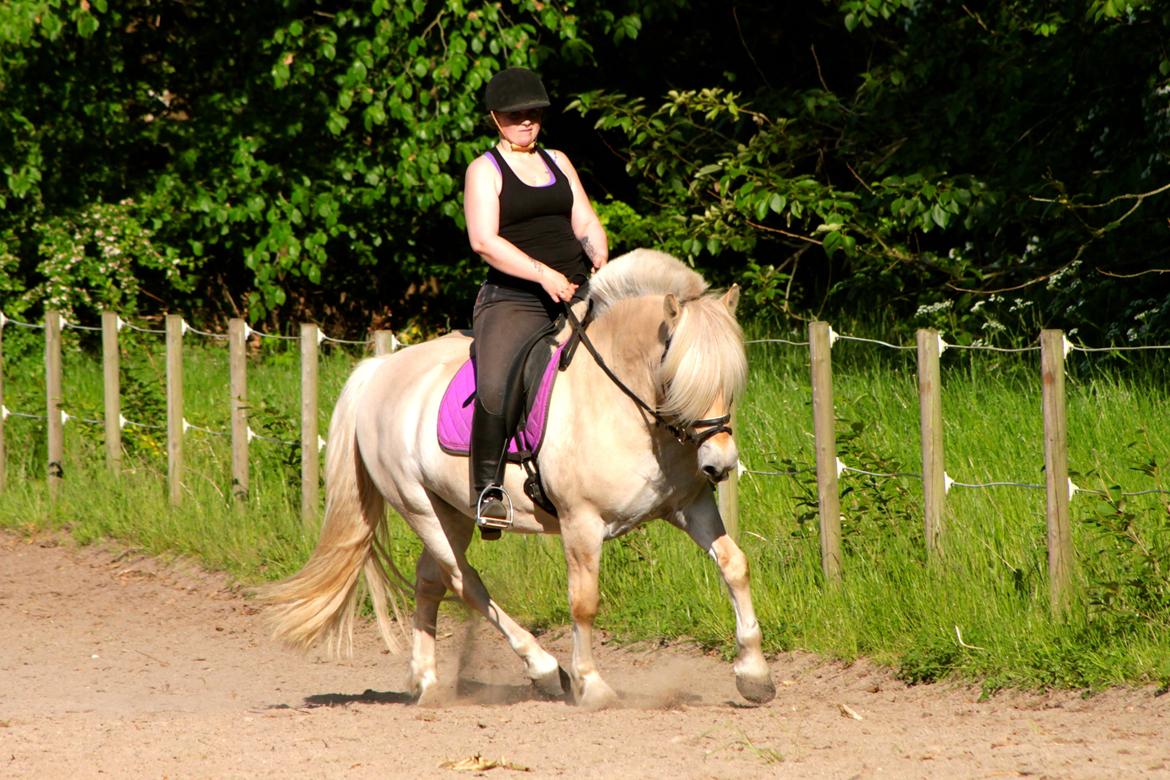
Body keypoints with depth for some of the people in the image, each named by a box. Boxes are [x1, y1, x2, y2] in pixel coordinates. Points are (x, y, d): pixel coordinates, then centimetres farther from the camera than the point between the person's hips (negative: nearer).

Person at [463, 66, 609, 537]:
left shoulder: (557, 162, 20)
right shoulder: (485, 171, 2)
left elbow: (584, 220, 13)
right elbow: (484, 240, -11)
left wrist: (600, 258, -9)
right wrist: (544, 274, -21)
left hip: (575, 294, 6)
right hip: (512, 299, -6)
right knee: (496, 389, -30)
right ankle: (488, 488, -17)